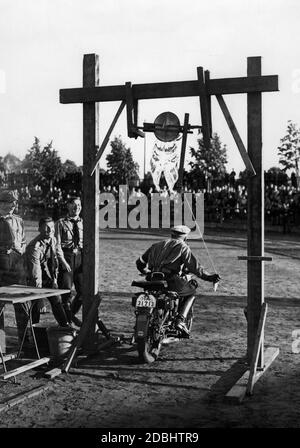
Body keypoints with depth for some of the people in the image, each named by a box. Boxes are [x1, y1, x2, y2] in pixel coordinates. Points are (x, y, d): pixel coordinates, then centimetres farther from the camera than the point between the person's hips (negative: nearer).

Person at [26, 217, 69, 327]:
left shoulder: (53, 240, -4)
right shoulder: (34, 247, -29)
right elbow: (35, 274, -30)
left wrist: (55, 277, 12)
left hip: (50, 279, 7)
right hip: (38, 280, -6)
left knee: (57, 302, 8)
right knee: (36, 305, -3)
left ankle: (65, 326, 17)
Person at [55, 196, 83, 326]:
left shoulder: (83, 223, 12)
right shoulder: (61, 223, 0)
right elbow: (57, 244, -5)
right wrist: (63, 261, -15)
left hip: (80, 258, 4)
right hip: (66, 258, -4)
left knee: (83, 291, 3)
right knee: (66, 290, -1)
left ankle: (72, 314, 28)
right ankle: (67, 320, 13)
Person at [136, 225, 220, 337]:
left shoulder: (156, 245, 23)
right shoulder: (183, 247, 6)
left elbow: (140, 262, 25)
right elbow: (194, 266, -5)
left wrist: (147, 273, 42)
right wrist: (208, 277, 2)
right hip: (171, 281, -5)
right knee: (191, 292, 19)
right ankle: (181, 320, -1)